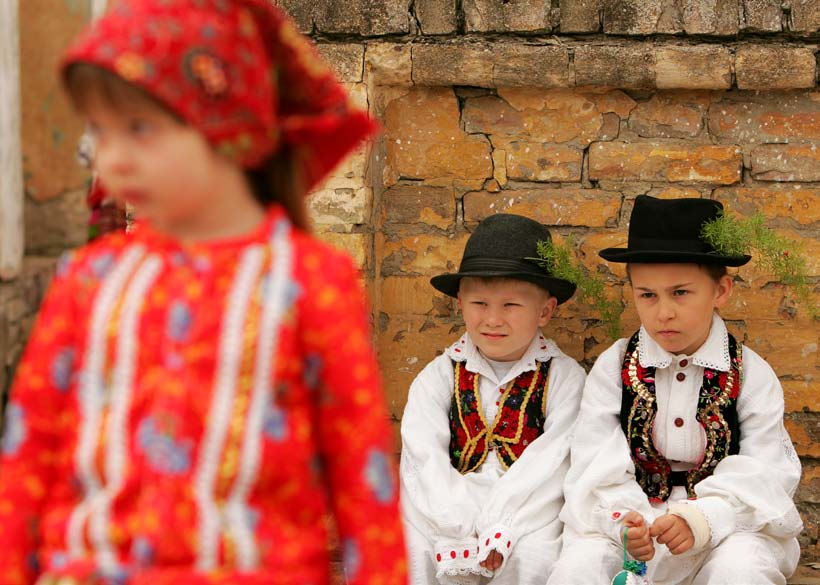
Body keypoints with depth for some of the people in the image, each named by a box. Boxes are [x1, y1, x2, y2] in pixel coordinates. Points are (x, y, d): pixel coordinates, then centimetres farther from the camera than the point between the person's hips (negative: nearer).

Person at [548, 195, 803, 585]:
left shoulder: (750, 374, 0)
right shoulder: (614, 368, 2)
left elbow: (765, 473, -8)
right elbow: (597, 467, -5)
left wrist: (701, 520, -25)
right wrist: (621, 520, -26)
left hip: (725, 522, -1)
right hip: (633, 514, 1)